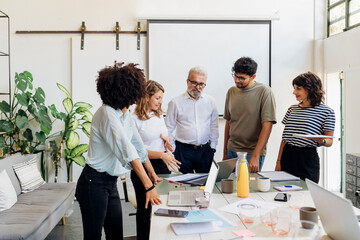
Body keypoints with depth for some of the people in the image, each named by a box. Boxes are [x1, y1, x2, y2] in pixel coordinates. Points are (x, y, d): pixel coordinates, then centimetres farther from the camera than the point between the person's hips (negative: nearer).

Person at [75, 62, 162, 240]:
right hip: (94, 183, -8)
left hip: (111, 184, 8)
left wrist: (152, 174, 26)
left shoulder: (125, 115, 7)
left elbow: (139, 147, 18)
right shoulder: (107, 113, -20)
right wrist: (149, 186, -31)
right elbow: (128, 152, -28)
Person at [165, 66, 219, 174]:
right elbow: (168, 129, 2)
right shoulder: (176, 102, -2)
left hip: (205, 150, 2)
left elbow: (214, 126, 13)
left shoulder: (210, 101, 6)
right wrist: (172, 149, 0)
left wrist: (213, 146, 9)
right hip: (184, 150, -2)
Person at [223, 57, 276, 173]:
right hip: (232, 150, 5)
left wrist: (255, 156, -21)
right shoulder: (231, 92, 6)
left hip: (252, 152, -5)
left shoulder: (264, 91, -10)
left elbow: (267, 125, -15)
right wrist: (225, 152, 14)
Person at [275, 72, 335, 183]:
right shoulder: (292, 109, 11)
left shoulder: (326, 111, -2)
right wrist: (278, 161, 8)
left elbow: (329, 141, 0)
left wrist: (321, 141, -24)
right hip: (287, 156, 4)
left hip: (308, 158, -4)